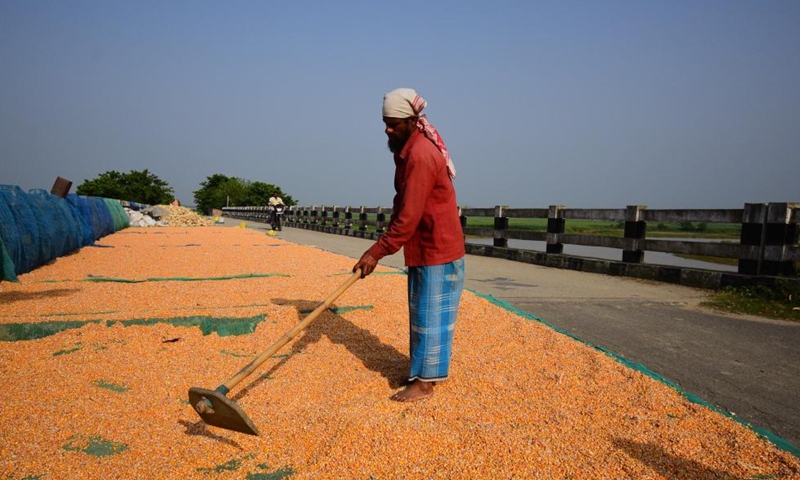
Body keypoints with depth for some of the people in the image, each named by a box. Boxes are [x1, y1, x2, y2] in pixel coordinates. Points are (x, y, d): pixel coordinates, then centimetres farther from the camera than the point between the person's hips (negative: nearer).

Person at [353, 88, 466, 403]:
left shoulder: (421, 155, -23)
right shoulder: (408, 151, 9)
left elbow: (409, 216, -26)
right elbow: (402, 205, 15)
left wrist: (377, 252, -22)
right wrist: (384, 244, 9)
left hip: (437, 250, -10)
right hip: (423, 248, 10)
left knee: (429, 315, -2)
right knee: (423, 313, 17)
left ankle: (425, 382, 8)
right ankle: (426, 370, 29)